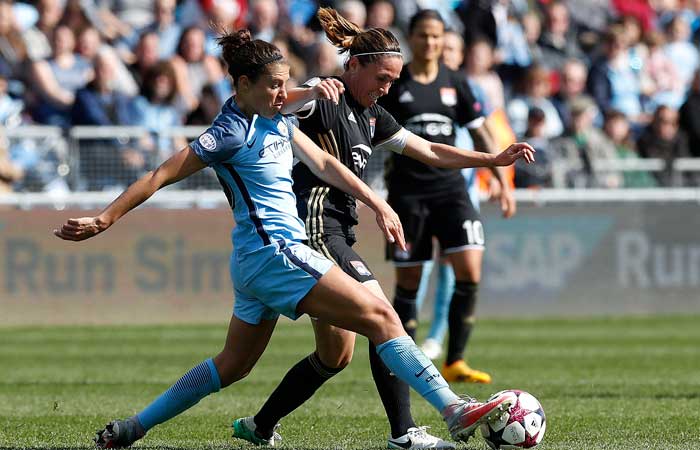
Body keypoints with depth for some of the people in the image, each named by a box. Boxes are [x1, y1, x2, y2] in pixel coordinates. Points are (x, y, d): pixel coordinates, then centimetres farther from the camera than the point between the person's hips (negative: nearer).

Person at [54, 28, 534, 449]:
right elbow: (162, 176, -12)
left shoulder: (276, 120, 12)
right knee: (379, 316, -15)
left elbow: (323, 163, 16)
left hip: (258, 259, 10)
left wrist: (376, 203, 10)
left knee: (234, 364, 19)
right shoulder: (232, 133, -13)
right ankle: (455, 411, -22)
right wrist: (103, 220, -12)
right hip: (274, 252, -10)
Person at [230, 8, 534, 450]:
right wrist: (312, 91, -44)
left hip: (336, 234, 10)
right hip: (316, 227, -10)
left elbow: (430, 151, 22)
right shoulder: (326, 99, -8)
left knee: (335, 355, 11)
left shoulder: (372, 115, 17)